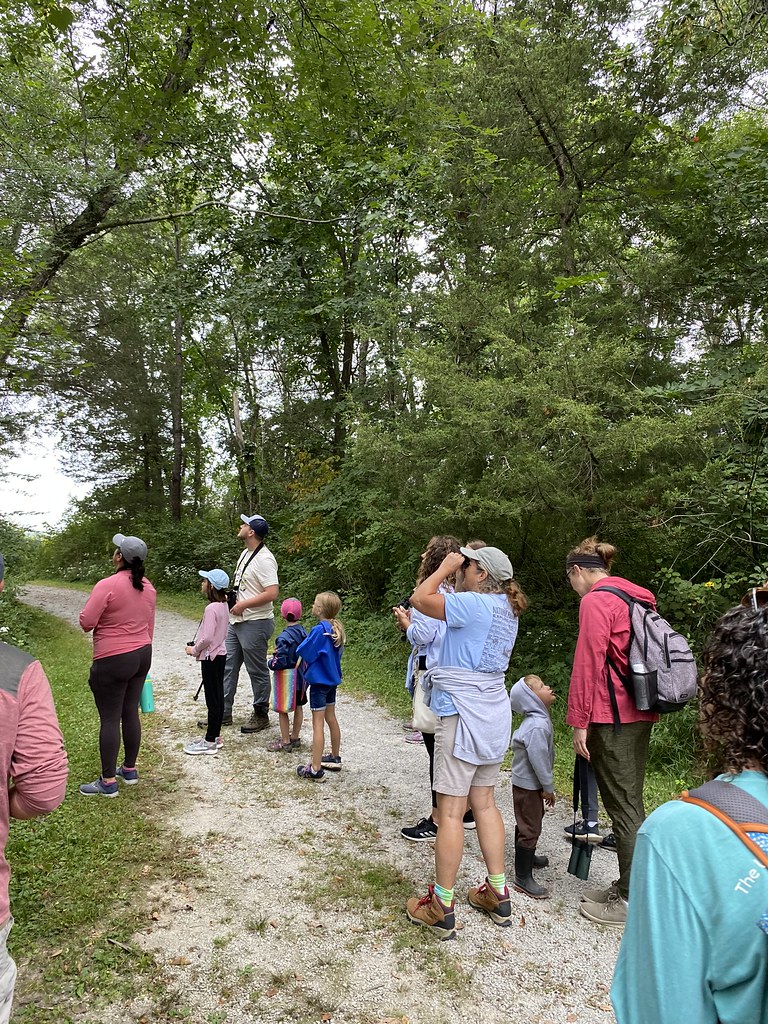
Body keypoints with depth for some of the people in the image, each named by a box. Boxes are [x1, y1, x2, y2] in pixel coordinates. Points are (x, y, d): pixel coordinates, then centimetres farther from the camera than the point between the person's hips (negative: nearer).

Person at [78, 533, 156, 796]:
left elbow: (86, 623, -19)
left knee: (109, 719, 1)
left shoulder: (107, 585, -19)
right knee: (130, 713, 16)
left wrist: (85, 613, 4)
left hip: (113, 661, -7)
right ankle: (130, 769, 28)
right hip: (142, 656, 7)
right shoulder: (148, 587, 4)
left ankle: (108, 781, 9)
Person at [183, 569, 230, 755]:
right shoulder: (223, 605, 7)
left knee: (212, 699, -2)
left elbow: (207, 637, -24)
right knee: (218, 697, 14)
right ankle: (215, 735, 24)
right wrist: (197, 645, 13)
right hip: (220, 654, 9)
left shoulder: (211, 608, -21)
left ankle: (210, 742, 7)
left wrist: (194, 650, -8)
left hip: (210, 657, -9)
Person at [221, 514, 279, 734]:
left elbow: (272, 593, -27)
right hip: (237, 622, 10)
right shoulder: (245, 553, 12)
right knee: (228, 667, 14)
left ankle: (261, 716, 18)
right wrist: (231, 597, 8)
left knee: (257, 671, 4)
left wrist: (243, 605, -21)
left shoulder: (264, 559, -19)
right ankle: (223, 713, 24)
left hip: (255, 623, -10)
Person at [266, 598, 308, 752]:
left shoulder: (284, 637, -23)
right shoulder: (304, 633, -3)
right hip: (301, 678, 7)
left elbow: (280, 662, -25)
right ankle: (295, 738, 29)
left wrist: (270, 662, -6)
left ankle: (285, 742, 15)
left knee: (283, 710, 7)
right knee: (298, 708, 17)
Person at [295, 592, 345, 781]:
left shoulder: (319, 629, -22)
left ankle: (315, 769, -1)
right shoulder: (336, 629, 3)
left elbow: (304, 652, -19)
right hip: (332, 679, 8)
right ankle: (335, 758, 32)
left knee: (318, 724, -5)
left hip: (319, 680, -8)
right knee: (331, 719, 19)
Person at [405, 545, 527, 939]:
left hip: (463, 714, -9)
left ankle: (441, 908, 9)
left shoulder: (475, 604, -17)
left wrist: (447, 567, -5)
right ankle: (498, 895, 27)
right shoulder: (505, 611, 11)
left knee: (450, 810, -1)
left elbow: (420, 598, -17)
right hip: (494, 714, 10)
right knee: (484, 803, 18)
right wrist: (453, 572, 14)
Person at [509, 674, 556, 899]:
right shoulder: (537, 726, -29)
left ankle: (527, 856, 46)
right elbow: (538, 759, -27)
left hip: (526, 783, 10)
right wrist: (548, 787, -16)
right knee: (530, 828, -3)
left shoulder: (538, 719, 5)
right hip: (529, 785, -10)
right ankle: (523, 878, 6)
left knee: (527, 823, 26)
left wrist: (545, 785, 21)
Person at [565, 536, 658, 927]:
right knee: (630, 802, 16)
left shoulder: (596, 601, -12)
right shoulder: (637, 597, 14)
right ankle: (627, 888, 27)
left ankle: (630, 902, 8)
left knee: (622, 806, -1)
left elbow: (588, 664, -16)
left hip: (612, 718, -9)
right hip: (641, 714, 9)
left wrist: (579, 722, -12)